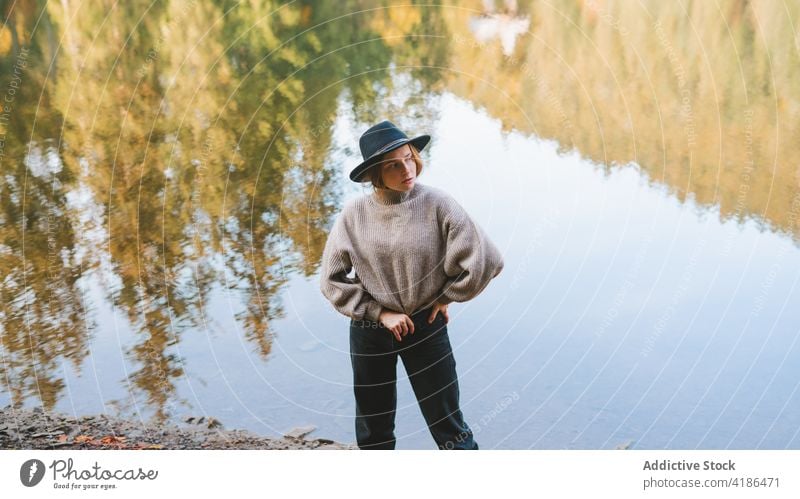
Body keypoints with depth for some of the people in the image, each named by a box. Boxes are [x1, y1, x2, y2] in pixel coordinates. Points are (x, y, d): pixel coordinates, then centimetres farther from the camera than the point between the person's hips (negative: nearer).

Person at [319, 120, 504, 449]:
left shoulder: (437, 204, -15)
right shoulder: (354, 215, -9)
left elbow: (484, 261, -14)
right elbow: (332, 279, -3)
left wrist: (444, 297, -4)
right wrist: (380, 313, -9)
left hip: (426, 327, -2)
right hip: (369, 332, 2)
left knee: (448, 427, 7)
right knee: (373, 434, 18)